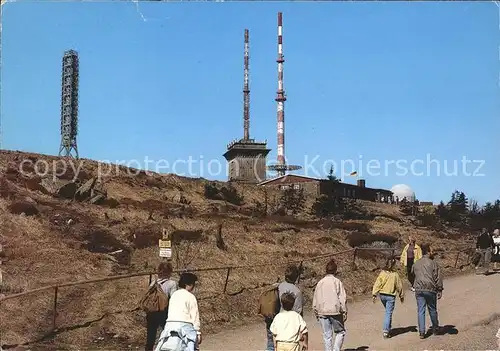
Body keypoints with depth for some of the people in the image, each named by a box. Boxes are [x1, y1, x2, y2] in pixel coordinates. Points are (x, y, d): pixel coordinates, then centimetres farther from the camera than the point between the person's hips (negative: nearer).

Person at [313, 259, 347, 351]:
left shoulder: (320, 283, 6)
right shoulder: (337, 282, -5)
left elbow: (315, 300, 10)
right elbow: (342, 298, -8)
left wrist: (316, 313, 19)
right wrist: (344, 312, -2)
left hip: (322, 312, 3)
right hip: (335, 311, -3)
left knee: (327, 336, 9)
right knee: (340, 332, 12)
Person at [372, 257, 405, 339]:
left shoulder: (382, 273, -6)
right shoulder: (395, 274, -9)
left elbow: (377, 284, -7)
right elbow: (399, 286, 1)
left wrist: (374, 294, -3)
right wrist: (401, 296, 14)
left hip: (382, 295, 3)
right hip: (391, 296, -3)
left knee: (388, 312, 23)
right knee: (389, 313, 1)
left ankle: (387, 329, 27)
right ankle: (386, 331, -5)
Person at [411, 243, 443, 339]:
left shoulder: (415, 264, 11)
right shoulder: (433, 263, -3)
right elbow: (438, 277, -6)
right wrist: (440, 290, -2)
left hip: (419, 290, 3)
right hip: (430, 290, -2)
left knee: (421, 311, 4)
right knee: (432, 310, 13)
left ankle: (421, 332, 1)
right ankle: (435, 329, 28)